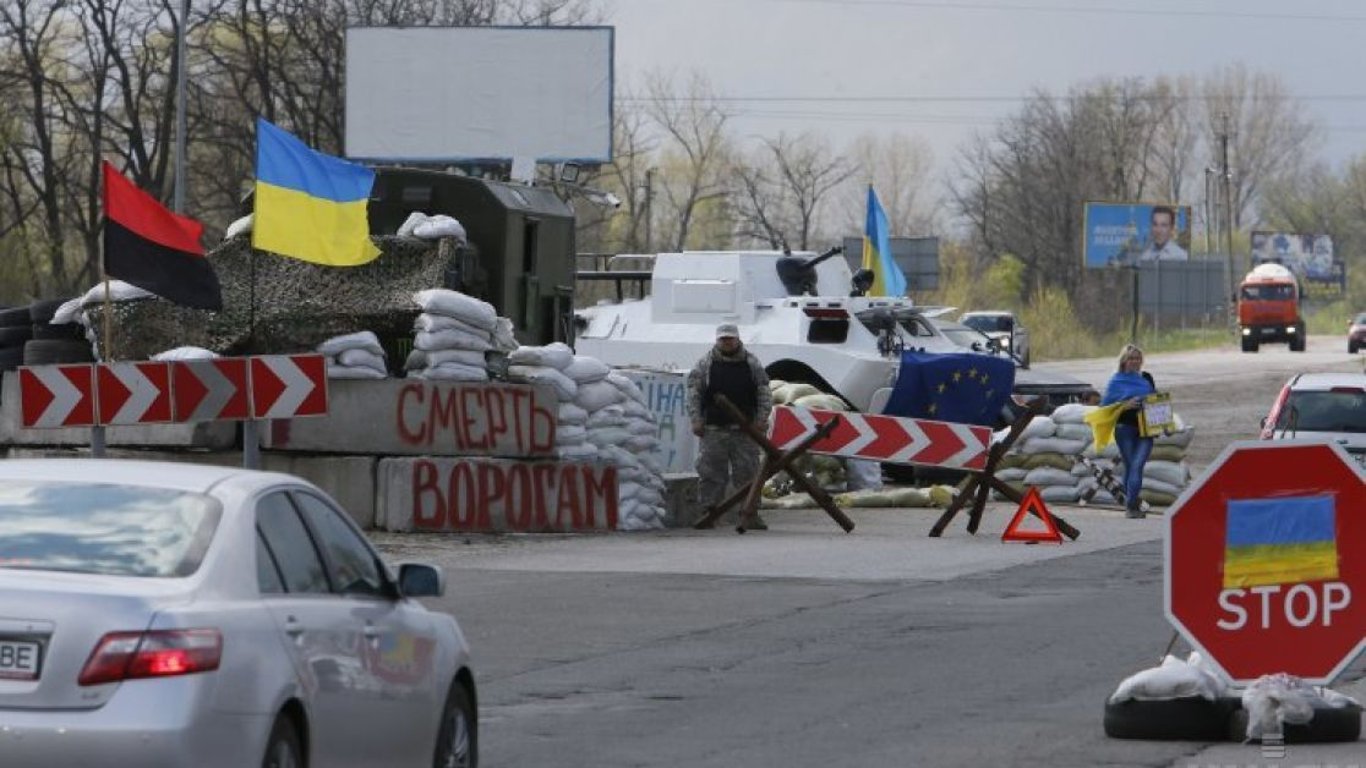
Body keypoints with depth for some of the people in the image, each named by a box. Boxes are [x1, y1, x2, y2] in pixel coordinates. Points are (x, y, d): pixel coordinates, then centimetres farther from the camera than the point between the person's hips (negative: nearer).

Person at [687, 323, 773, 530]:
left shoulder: (751, 363, 9)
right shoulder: (706, 363, 6)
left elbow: (764, 392, 9)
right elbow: (693, 392, 4)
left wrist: (762, 418, -1)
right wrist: (696, 419, -4)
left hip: (744, 429, 1)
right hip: (714, 428, -1)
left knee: (747, 471, 1)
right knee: (711, 473, -1)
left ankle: (750, 514, 4)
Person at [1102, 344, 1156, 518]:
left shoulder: (1147, 378, 13)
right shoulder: (1116, 381, 2)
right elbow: (1105, 406, -1)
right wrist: (1126, 406, -15)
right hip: (1125, 428, -1)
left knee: (1137, 465, -13)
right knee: (1130, 466, 5)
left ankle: (1131, 504, -15)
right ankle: (1131, 502, 18)